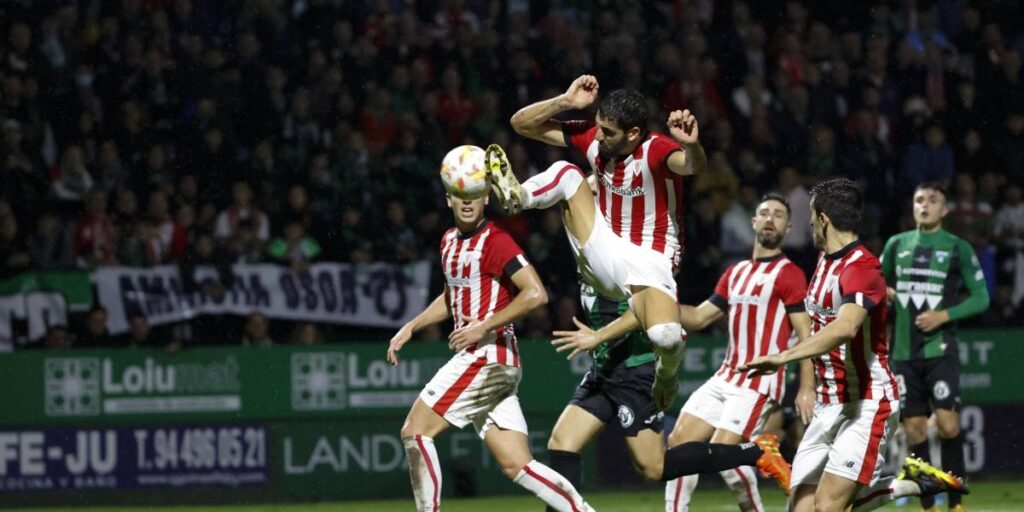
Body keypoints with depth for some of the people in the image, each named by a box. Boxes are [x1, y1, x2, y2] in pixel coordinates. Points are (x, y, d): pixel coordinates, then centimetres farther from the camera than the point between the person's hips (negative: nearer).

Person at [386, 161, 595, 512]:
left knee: (415, 431, -8)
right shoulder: (450, 241, 17)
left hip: (488, 357, -9)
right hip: (475, 358, 9)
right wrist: (411, 327, 23)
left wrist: (484, 327, -20)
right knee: (515, 466, 3)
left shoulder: (495, 242, -11)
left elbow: (536, 294, -22)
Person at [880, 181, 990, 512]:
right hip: (904, 352, 3)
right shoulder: (897, 245, 10)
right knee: (913, 428, 2)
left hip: (940, 349, -3)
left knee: (947, 423, -14)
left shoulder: (958, 249, 0)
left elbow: (981, 297, 1)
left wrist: (943, 315, -12)